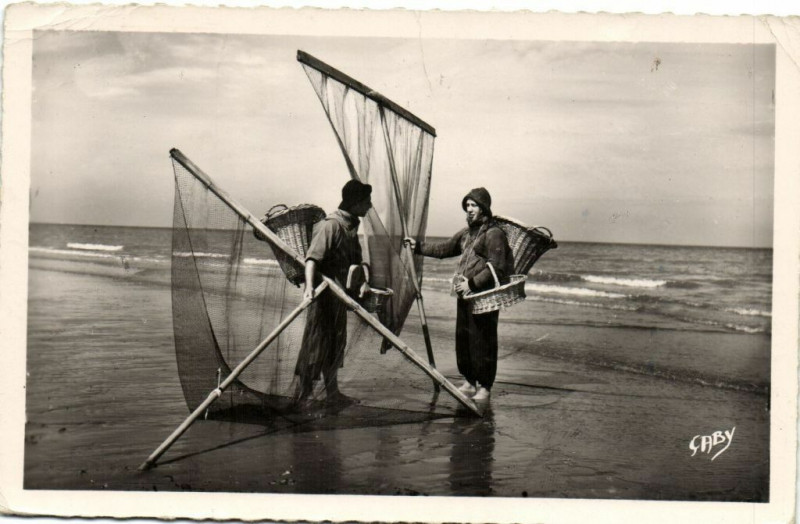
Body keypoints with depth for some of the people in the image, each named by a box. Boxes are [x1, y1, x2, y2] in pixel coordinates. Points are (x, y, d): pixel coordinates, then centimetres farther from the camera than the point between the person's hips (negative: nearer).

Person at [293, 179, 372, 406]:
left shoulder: (351, 226, 11)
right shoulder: (330, 225, -18)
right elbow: (312, 256, -28)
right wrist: (309, 286, -40)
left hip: (339, 293, 9)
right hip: (323, 292, -9)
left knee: (337, 342, 15)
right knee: (315, 343, -5)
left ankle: (332, 392, 26)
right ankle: (301, 396, 3)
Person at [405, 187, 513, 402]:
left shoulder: (494, 233, -12)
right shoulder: (467, 232, 16)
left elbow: (496, 267, -19)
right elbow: (445, 249, 27)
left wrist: (472, 284, -21)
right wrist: (419, 247, 21)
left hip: (484, 298, -9)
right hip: (465, 295, 9)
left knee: (482, 342, -4)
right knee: (462, 338, 12)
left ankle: (484, 387, 6)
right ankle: (469, 381, 25)